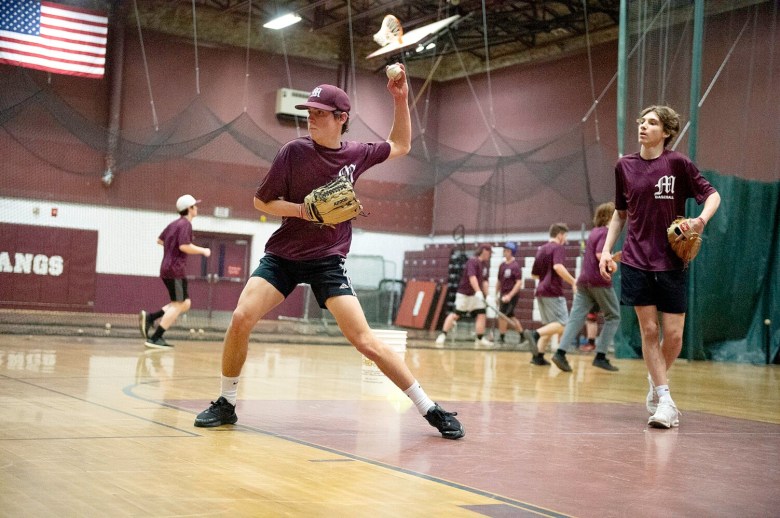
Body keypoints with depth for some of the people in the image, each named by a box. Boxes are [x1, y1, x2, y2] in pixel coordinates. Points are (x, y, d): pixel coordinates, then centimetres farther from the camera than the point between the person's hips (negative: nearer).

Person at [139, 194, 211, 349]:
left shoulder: (174, 224, 17)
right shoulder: (185, 224, -10)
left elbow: (160, 240, 27)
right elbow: (184, 246, -22)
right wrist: (203, 250, -10)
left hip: (167, 269, 10)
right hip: (175, 270, -10)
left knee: (186, 304, 13)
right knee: (178, 304, -7)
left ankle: (149, 318, 4)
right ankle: (155, 338, -11)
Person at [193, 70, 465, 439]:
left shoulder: (355, 154, 0)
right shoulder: (294, 151, -7)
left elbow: (400, 145, 20)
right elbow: (262, 201, 1)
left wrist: (401, 99, 9)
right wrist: (303, 209, -16)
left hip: (327, 261, 0)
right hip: (282, 255, 0)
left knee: (365, 341, -10)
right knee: (241, 318, -18)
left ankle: (429, 410, -1)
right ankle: (226, 404, 3)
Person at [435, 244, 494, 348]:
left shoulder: (485, 264, 8)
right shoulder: (473, 261, -17)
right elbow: (472, 277, -30)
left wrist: (487, 296, 8)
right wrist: (478, 291, -40)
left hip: (477, 295, 7)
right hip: (464, 294, -7)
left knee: (481, 314, -2)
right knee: (455, 315, -5)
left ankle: (480, 339, 3)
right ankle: (443, 335, 4)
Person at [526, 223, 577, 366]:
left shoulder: (541, 249, 19)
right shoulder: (558, 248, -5)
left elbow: (534, 273, 24)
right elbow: (558, 267, -24)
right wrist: (573, 282, -22)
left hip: (541, 292, 9)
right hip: (553, 292, -9)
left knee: (550, 326, 12)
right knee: (562, 325, -10)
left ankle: (538, 356, 1)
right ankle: (535, 334, -29)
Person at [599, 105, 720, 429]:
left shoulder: (678, 163, -4)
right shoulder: (624, 166, 6)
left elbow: (712, 194, 2)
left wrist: (702, 219, -19)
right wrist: (606, 250, 7)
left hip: (672, 262, -2)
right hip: (636, 260, 2)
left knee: (673, 335, -1)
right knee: (649, 330, -3)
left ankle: (656, 383, 27)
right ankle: (664, 400, 6)